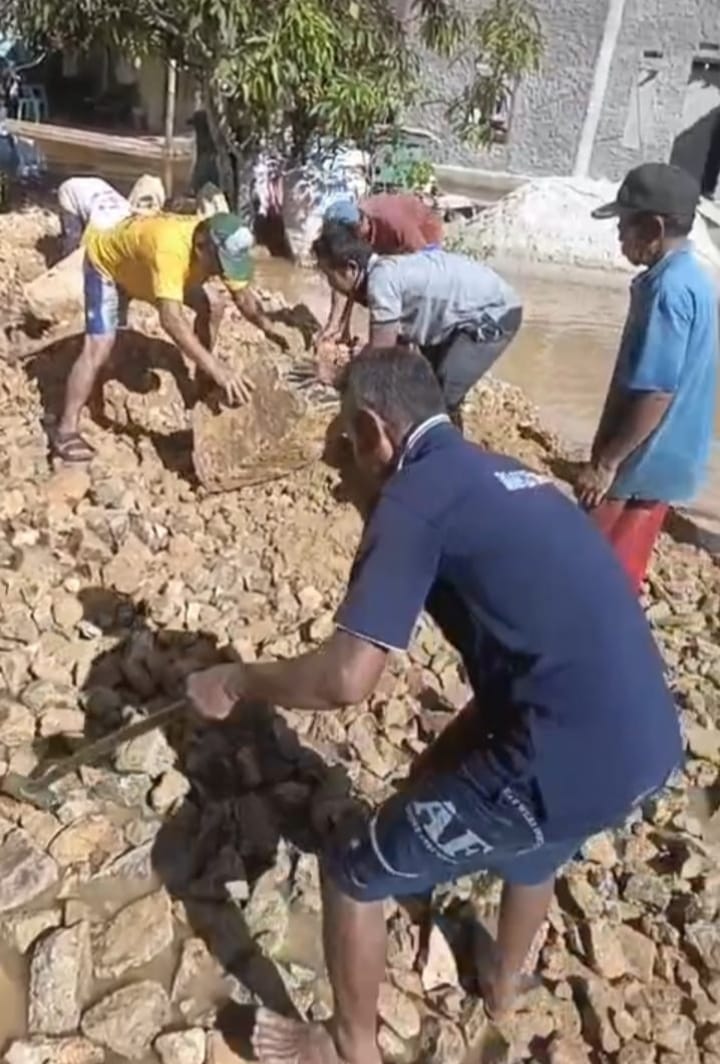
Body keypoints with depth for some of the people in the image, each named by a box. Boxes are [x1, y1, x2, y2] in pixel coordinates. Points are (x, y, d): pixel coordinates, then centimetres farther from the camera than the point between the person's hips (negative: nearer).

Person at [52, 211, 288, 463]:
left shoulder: (221, 247, -25)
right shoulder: (170, 249, -47)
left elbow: (243, 295, -12)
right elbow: (171, 318, -56)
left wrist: (268, 329, -30)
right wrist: (217, 369, -62)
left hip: (140, 265, 7)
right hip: (106, 261, -7)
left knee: (212, 308, -1)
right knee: (98, 349, -19)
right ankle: (65, 432, -11)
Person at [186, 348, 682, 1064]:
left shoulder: (416, 497, -11)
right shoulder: (508, 478, 16)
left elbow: (346, 678, -20)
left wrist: (236, 682, -1)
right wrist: (453, 751, 30)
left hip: (569, 763, -9)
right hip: (649, 745, 9)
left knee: (356, 870, 12)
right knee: (536, 841, 39)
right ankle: (504, 980, 65)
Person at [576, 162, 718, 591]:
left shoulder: (669, 290, -23)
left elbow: (655, 394, -26)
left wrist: (606, 461, -20)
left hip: (642, 460, -9)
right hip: (665, 458, 9)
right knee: (623, 565, 20)